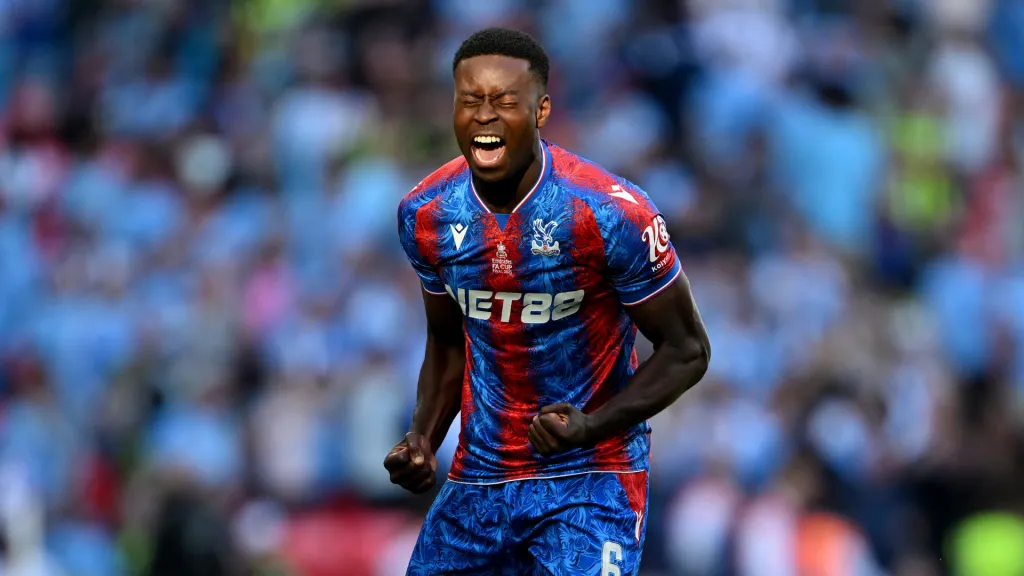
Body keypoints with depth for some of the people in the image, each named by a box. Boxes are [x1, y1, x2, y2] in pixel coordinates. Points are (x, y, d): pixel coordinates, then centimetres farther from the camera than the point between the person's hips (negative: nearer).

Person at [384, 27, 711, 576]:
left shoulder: (611, 214, -17)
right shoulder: (424, 215, -2)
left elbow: (686, 350, -9)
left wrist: (591, 428, -23)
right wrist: (423, 438, -3)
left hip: (590, 481, -5)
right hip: (478, 478, 5)